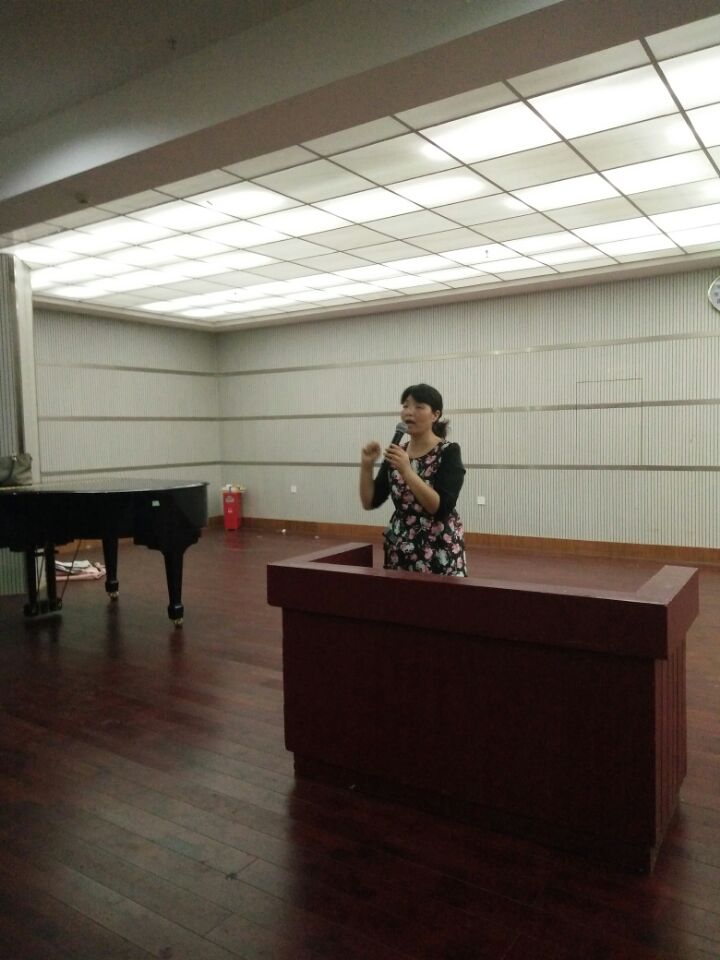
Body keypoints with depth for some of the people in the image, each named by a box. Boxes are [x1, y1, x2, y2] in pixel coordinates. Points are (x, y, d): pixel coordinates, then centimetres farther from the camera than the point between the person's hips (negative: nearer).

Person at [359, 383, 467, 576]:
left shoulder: (448, 452, -9)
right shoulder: (396, 453, 5)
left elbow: (440, 508, -20)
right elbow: (370, 502, 4)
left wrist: (407, 471, -25)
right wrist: (367, 465, -9)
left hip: (439, 552, -4)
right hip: (399, 550, 5)